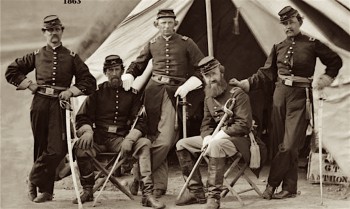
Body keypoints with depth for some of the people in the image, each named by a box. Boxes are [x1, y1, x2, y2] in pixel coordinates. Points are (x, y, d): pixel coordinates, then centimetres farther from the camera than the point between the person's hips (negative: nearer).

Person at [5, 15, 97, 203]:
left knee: (57, 149, -12)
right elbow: (11, 71, 16)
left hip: (60, 104, 0)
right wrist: (29, 84, 5)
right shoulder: (36, 55, 10)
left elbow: (89, 82, 9)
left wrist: (71, 91, -4)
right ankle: (45, 190, 17)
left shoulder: (71, 57, 9)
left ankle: (35, 180, 7)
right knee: (41, 147, 5)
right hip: (40, 103, 1)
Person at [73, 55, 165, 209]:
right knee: (80, 146, -31)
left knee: (144, 143, -27)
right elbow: (82, 117, 7)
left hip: (120, 139, 0)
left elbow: (140, 122, 3)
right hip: (98, 137, 0)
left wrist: (129, 139, -17)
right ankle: (87, 190, -10)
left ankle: (147, 194, -30)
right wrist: (87, 131, -18)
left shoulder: (131, 93, 10)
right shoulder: (97, 92, 11)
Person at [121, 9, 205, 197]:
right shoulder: (152, 44, 14)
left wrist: (188, 85, -10)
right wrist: (128, 76, 2)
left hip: (175, 91, -2)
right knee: (154, 137, 1)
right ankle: (159, 185, 10)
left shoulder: (186, 43, 6)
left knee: (165, 140, -15)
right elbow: (137, 64, 23)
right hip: (154, 90, 2)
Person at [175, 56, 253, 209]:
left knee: (216, 145, -40)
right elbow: (206, 124, 13)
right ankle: (196, 192, 0)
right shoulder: (208, 98, 12)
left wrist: (221, 134, -24)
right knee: (182, 145, -1)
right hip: (214, 137, 8)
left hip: (238, 139, -8)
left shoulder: (237, 94, -11)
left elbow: (244, 125, -19)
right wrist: (207, 137, -11)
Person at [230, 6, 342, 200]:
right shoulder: (278, 47, 11)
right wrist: (245, 84, -1)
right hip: (280, 95, 4)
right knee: (282, 145, 5)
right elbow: (266, 73, 9)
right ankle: (289, 188, 12)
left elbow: (336, 61, 11)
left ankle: (272, 183, 0)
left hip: (300, 98, -4)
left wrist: (327, 78, -3)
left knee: (289, 145, -10)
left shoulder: (312, 44, 1)